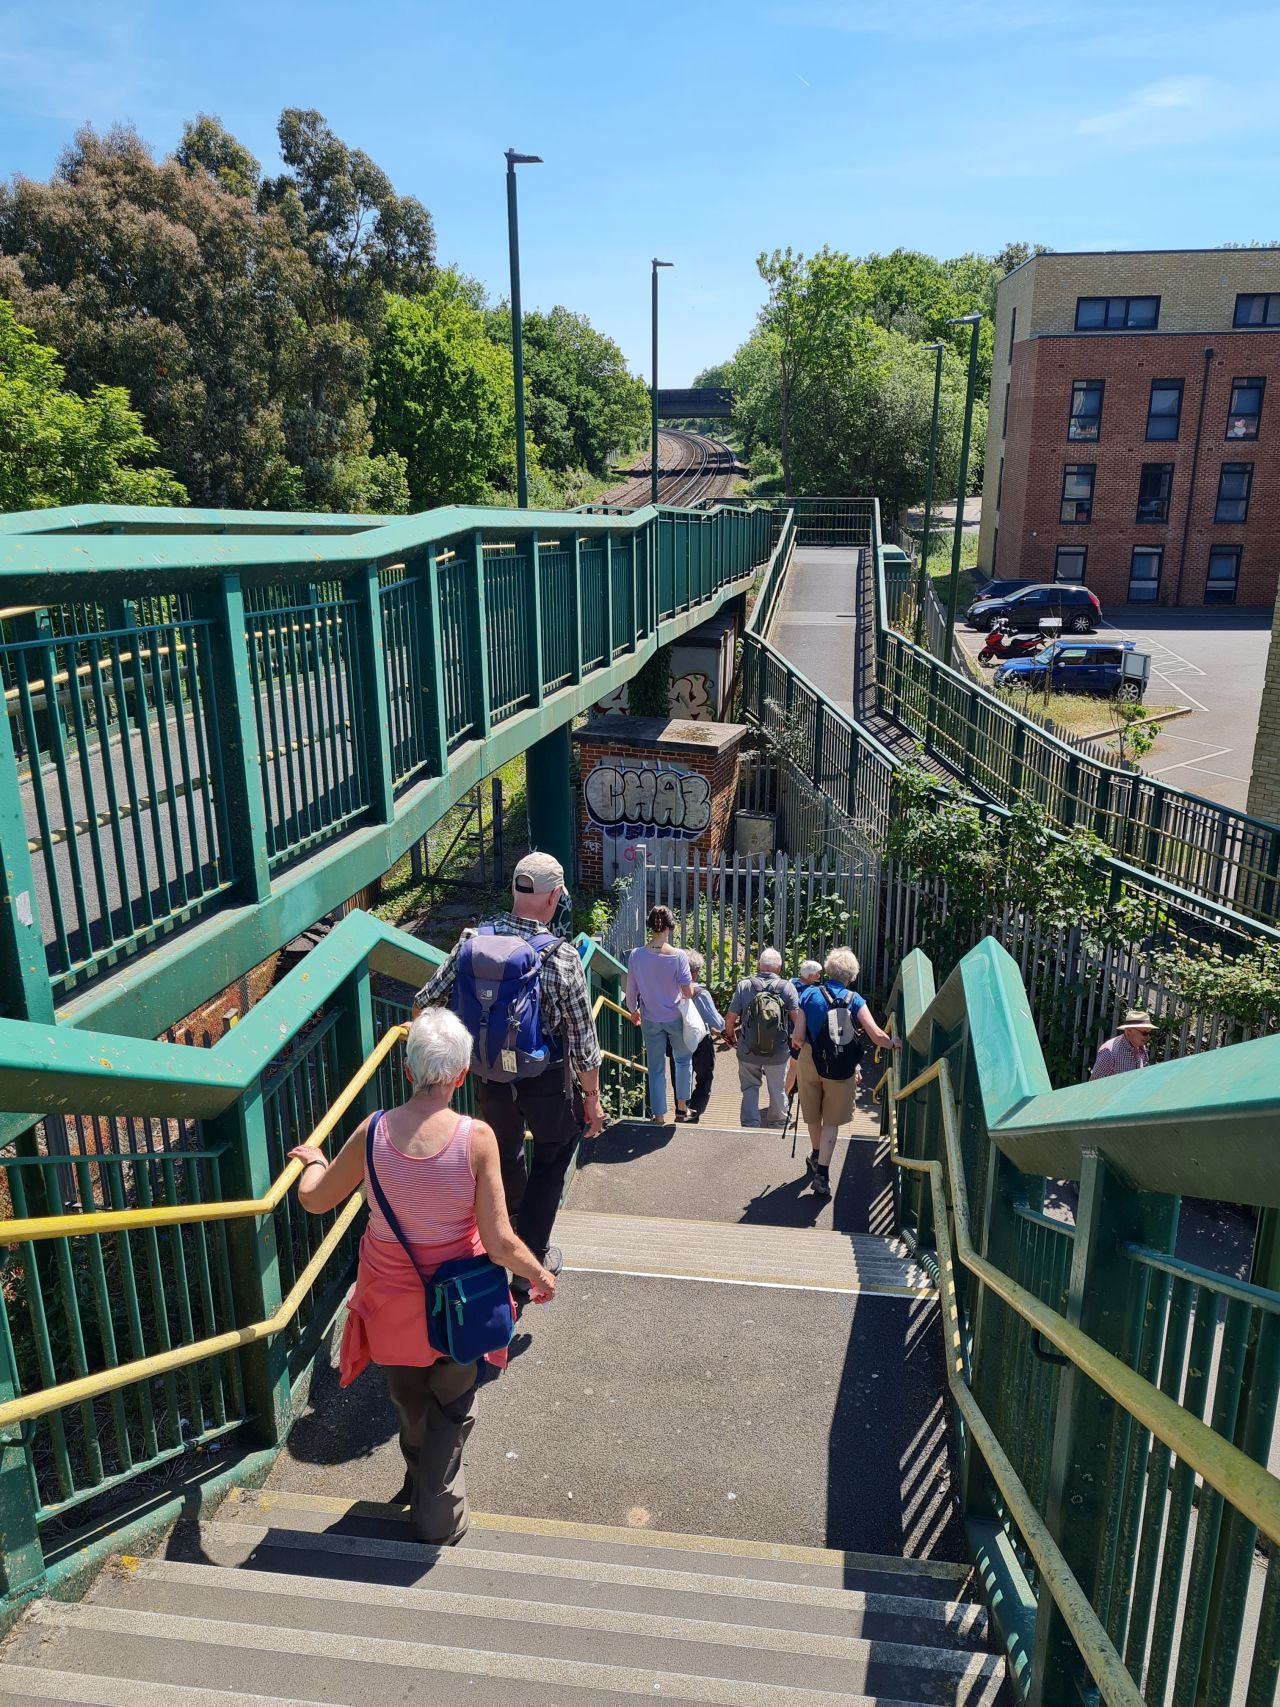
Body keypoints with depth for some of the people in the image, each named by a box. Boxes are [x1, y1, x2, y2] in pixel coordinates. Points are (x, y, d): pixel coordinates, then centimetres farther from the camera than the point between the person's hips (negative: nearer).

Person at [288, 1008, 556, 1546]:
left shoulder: (373, 1131, -19)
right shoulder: (475, 1137, -26)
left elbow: (314, 1199, -2)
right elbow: (500, 1244, -22)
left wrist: (313, 1161, 19)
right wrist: (540, 1276, -3)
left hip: (391, 1299, 3)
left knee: (410, 1402, 30)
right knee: (452, 1409, 24)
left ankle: (420, 1483, 54)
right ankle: (438, 1517, 35)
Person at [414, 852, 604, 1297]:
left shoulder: (474, 942, -10)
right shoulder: (561, 957, -21)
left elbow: (423, 1002, -2)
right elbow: (584, 1042, -15)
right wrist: (592, 1099, -2)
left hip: (488, 1077, 4)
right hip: (546, 1083, -4)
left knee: (505, 1155, 29)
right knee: (551, 1160, 21)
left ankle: (507, 1233, 54)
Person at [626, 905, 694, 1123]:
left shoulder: (636, 955, -13)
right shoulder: (679, 955, -19)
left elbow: (631, 991, -3)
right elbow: (688, 992, -19)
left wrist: (633, 1011, 15)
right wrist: (689, 992, 5)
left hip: (650, 1020, 1)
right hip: (676, 1018, -1)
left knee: (656, 1068, 13)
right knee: (683, 1059, 24)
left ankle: (659, 1115, 20)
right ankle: (681, 1106, 27)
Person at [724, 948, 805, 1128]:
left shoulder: (744, 986, -9)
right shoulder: (787, 987, -10)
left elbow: (730, 1018, -8)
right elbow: (798, 1017, -16)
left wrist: (731, 1036, 11)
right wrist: (798, 1039, 1)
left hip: (748, 1051, 0)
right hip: (778, 1052, 0)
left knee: (750, 1087, 18)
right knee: (777, 1089, 19)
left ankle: (750, 1123, 15)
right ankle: (777, 1122, 34)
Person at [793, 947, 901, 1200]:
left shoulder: (809, 994, -2)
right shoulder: (854, 1000, -5)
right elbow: (877, 1036, -12)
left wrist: (796, 1055, 14)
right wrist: (894, 1043, 8)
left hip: (809, 1062, 1)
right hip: (841, 1069, -1)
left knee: (813, 1116, 23)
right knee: (831, 1121, 11)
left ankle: (816, 1156, 45)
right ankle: (822, 1174, 3)